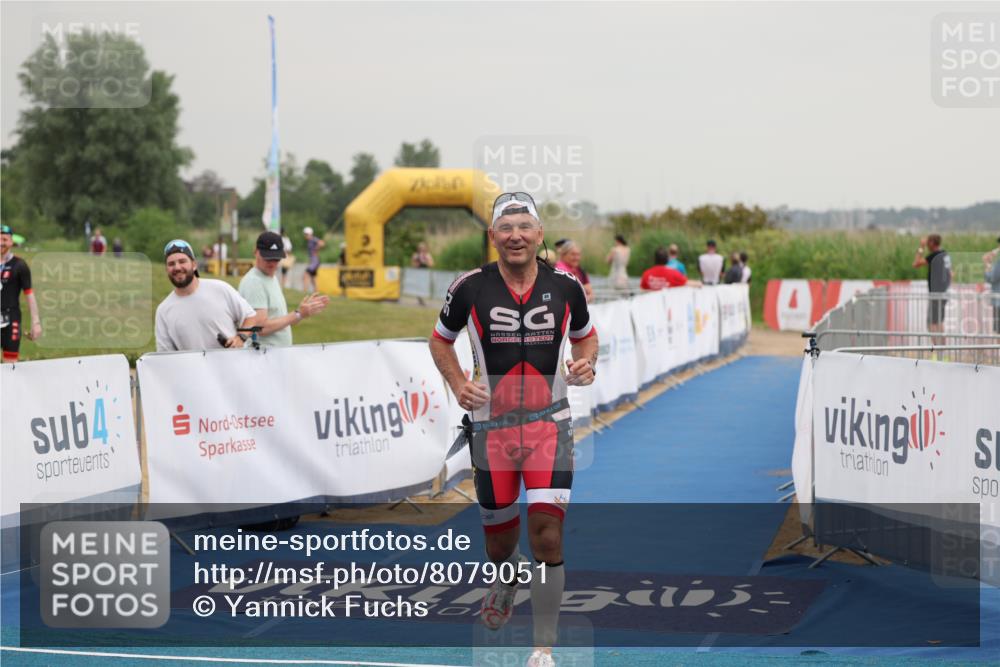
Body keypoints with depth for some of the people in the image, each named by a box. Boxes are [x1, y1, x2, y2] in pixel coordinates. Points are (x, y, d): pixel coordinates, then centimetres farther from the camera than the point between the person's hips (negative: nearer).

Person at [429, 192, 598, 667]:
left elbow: (585, 335, 15)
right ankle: (508, 579, 49)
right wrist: (458, 384, -7)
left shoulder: (565, 286, -3)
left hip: (549, 424, -1)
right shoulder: (470, 287, -6)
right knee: (500, 542, 10)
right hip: (491, 426, 1)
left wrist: (586, 363, -7)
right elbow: (441, 341, 10)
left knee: (547, 534, -15)